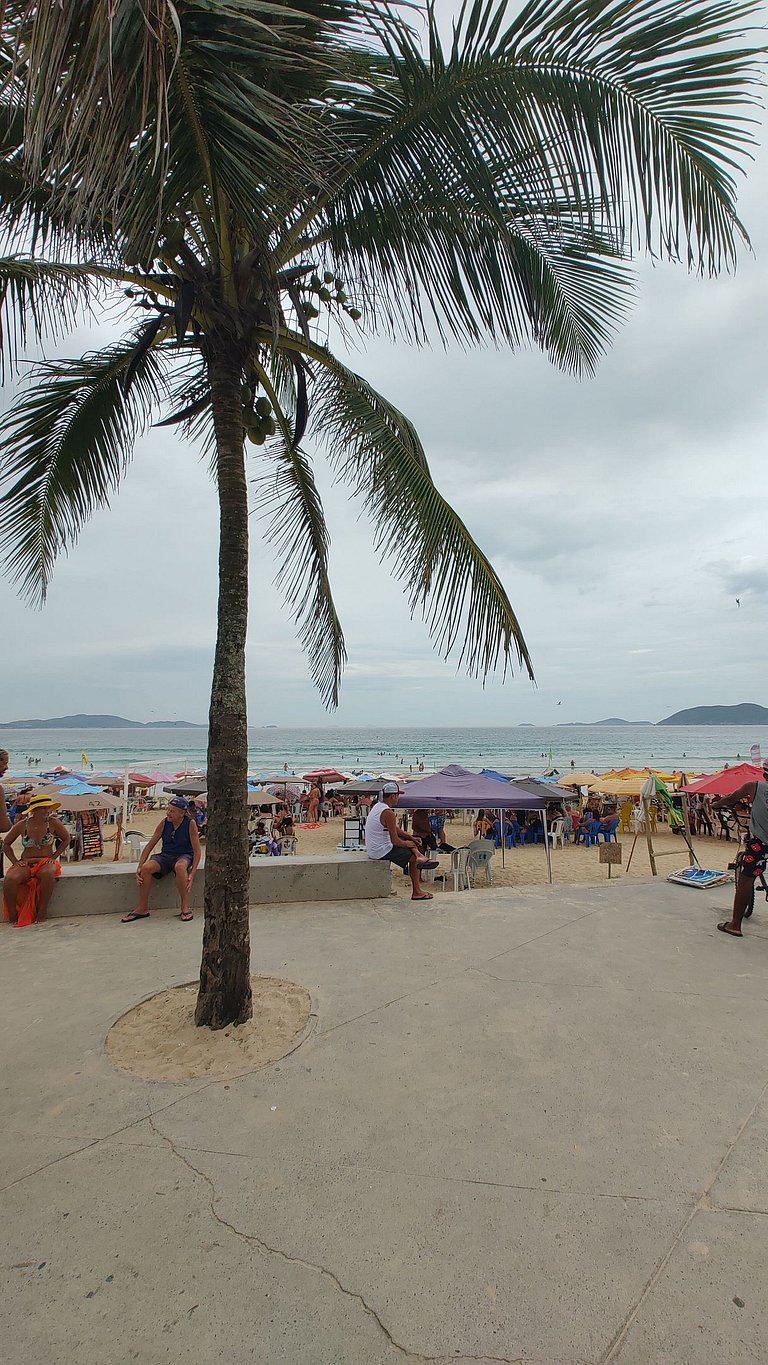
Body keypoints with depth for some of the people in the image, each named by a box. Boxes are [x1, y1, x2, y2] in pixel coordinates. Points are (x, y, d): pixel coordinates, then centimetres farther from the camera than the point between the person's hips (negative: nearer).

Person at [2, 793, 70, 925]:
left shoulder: (53, 823, -3)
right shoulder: (21, 825, 0)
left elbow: (66, 839, 10)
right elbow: (6, 844, 14)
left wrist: (53, 857, 2)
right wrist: (15, 862, 2)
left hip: (46, 862, -1)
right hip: (26, 864, 1)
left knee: (48, 874, -38)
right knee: (9, 879, -31)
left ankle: (42, 912, -20)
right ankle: (12, 916, -10)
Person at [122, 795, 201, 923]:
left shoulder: (190, 824, -13)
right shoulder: (164, 823, -3)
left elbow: (197, 851, -12)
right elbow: (150, 845, 1)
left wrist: (192, 874, -23)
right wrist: (139, 867, -10)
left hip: (184, 856, -4)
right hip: (166, 855, 4)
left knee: (180, 866, -39)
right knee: (146, 867, -26)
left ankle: (185, 907, -25)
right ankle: (142, 909, -11)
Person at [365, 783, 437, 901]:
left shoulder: (377, 806, 8)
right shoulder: (388, 813, -23)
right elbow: (395, 841, -21)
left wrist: (409, 837, 15)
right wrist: (407, 844, -2)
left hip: (373, 849, 10)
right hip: (382, 851, -10)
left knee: (406, 841, 21)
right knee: (413, 858, 0)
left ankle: (419, 856, 1)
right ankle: (416, 892, 8)